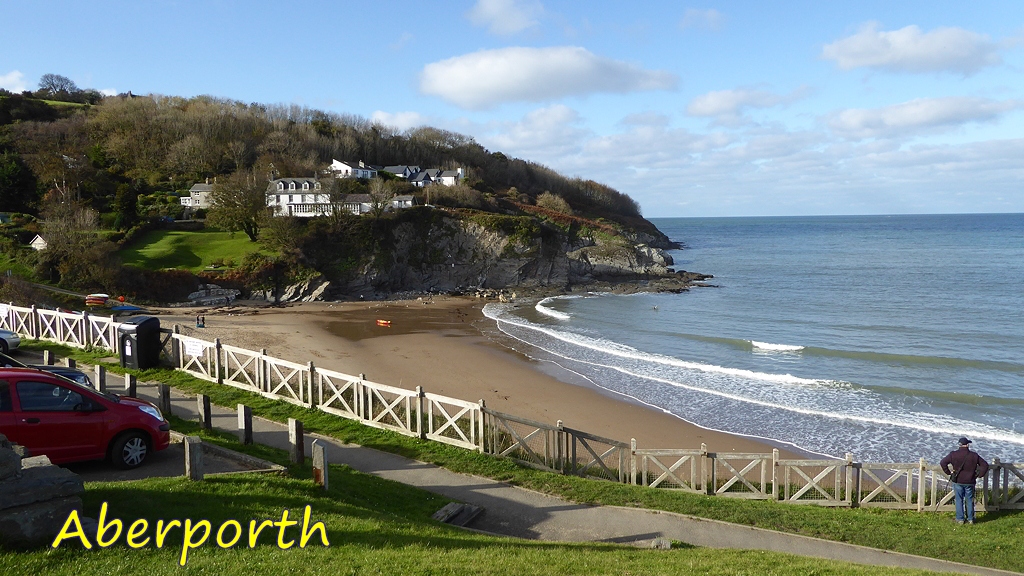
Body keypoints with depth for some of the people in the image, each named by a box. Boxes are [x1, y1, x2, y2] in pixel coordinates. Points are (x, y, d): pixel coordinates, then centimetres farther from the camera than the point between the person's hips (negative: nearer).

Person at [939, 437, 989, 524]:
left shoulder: (953, 454, -8)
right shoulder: (974, 455, -4)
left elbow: (943, 463, -10)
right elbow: (985, 465, 1)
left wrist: (949, 472, 1)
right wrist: (978, 475, 8)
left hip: (958, 481, -1)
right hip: (970, 482, 1)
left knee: (959, 500, 8)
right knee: (969, 500, 13)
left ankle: (960, 519, 11)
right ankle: (970, 519, 19)